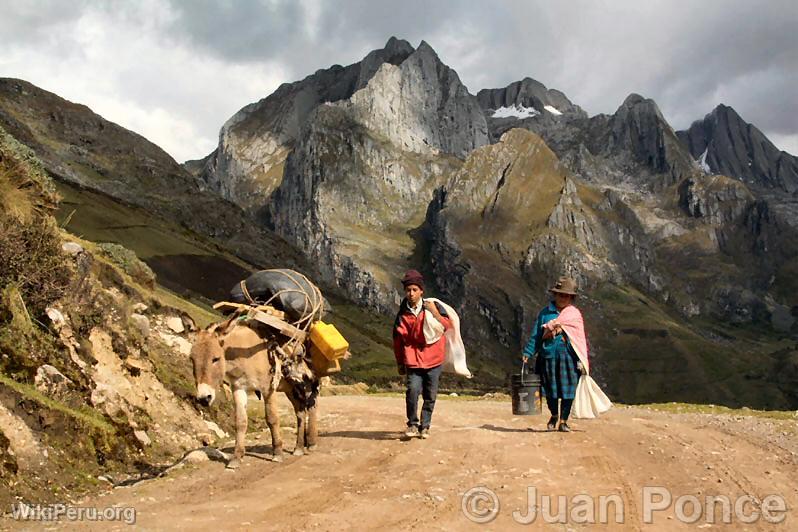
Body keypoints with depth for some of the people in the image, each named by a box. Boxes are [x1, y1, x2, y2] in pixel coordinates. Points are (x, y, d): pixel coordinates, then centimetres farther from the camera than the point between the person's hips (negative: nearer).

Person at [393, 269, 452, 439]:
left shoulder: (433, 306, -1)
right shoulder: (403, 314, 2)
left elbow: (448, 325, -3)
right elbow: (398, 339, 10)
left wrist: (435, 313, -17)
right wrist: (400, 362, 13)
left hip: (433, 360, 1)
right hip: (413, 359, 0)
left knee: (430, 396, 6)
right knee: (413, 390, -17)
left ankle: (425, 426, 23)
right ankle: (412, 424, 1)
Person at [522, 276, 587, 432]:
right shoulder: (545, 313, 5)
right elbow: (536, 335, 7)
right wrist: (528, 353, -1)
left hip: (569, 357, 0)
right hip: (549, 356, 0)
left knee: (568, 390, 0)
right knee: (551, 390, 7)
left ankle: (564, 421, 13)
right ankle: (554, 415, 32)